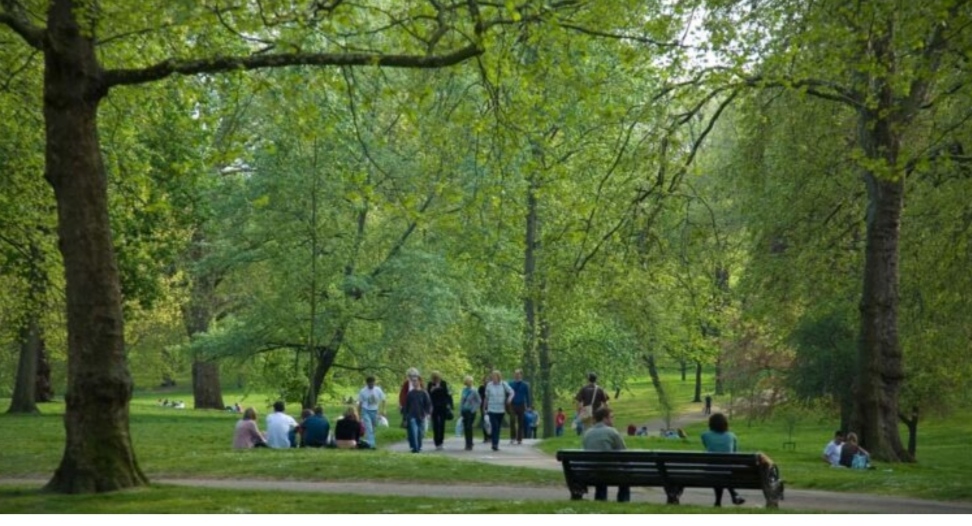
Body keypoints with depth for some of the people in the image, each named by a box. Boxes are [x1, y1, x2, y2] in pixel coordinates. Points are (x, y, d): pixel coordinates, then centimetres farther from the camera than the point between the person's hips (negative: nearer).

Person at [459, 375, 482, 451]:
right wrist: (460, 410, 8)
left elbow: (479, 401, -3)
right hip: (464, 411, 5)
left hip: (471, 411, -5)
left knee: (469, 427, -8)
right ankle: (468, 444, 16)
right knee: (466, 428, 7)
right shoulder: (464, 390, 6)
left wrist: (475, 409, -7)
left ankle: (469, 445, -4)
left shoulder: (474, 391, -10)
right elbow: (461, 400, 12)